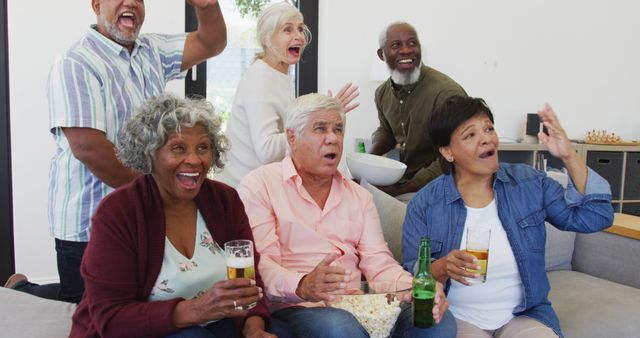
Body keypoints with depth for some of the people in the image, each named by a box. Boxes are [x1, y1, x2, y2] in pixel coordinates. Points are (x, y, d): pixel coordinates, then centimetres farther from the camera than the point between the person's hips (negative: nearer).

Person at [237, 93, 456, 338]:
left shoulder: (359, 196, 18)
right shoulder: (260, 186, 1)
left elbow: (378, 262, 9)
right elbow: (260, 262, -10)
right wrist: (300, 286, -31)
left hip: (356, 305, 6)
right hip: (295, 307, -5)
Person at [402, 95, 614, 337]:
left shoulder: (529, 183, 1)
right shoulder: (424, 204, -6)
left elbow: (595, 217, -2)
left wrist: (569, 157, -12)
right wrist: (442, 268, -25)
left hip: (524, 316, 3)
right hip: (458, 318, -2)